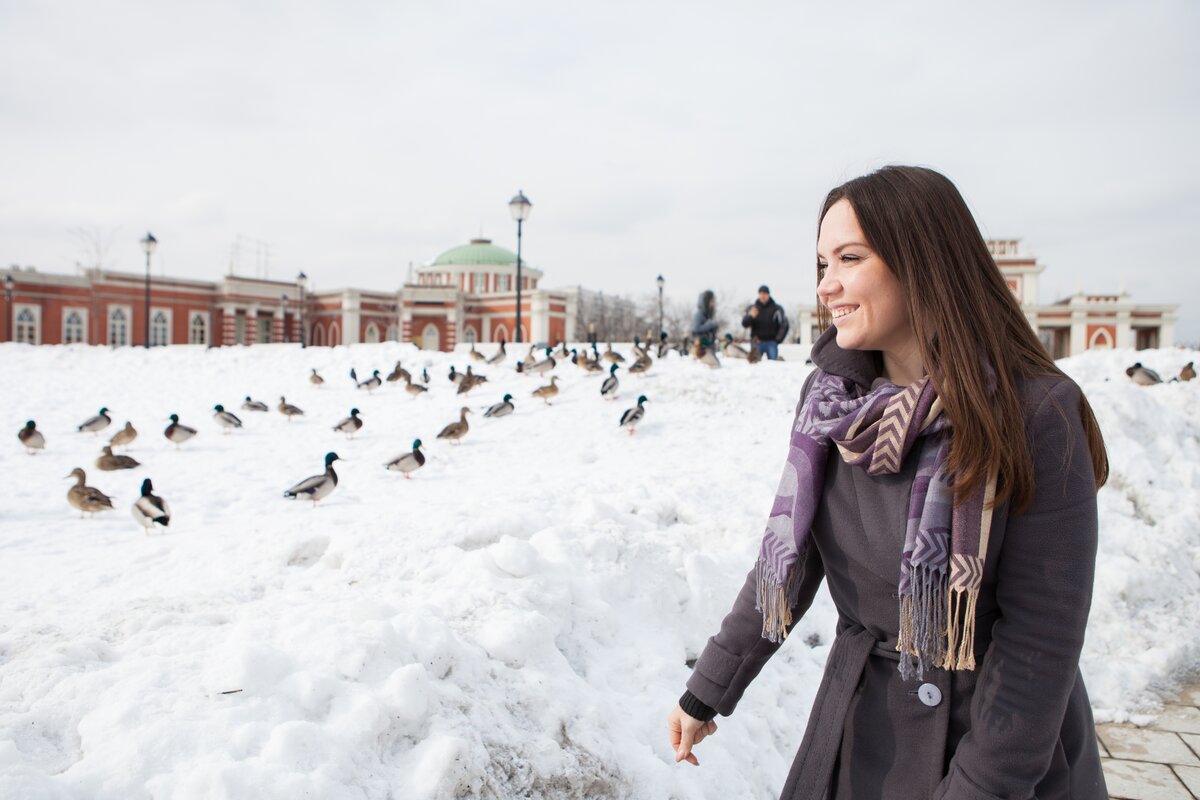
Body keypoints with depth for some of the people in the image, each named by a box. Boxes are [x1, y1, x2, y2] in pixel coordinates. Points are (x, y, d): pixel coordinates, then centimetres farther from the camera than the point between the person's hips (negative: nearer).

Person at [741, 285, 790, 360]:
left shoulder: (776, 309, 2)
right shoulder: (752, 308, 6)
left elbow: (784, 325, 3)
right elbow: (744, 324, -4)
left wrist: (778, 340, -2)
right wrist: (751, 316, -24)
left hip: (771, 343, -1)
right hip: (757, 342, 1)